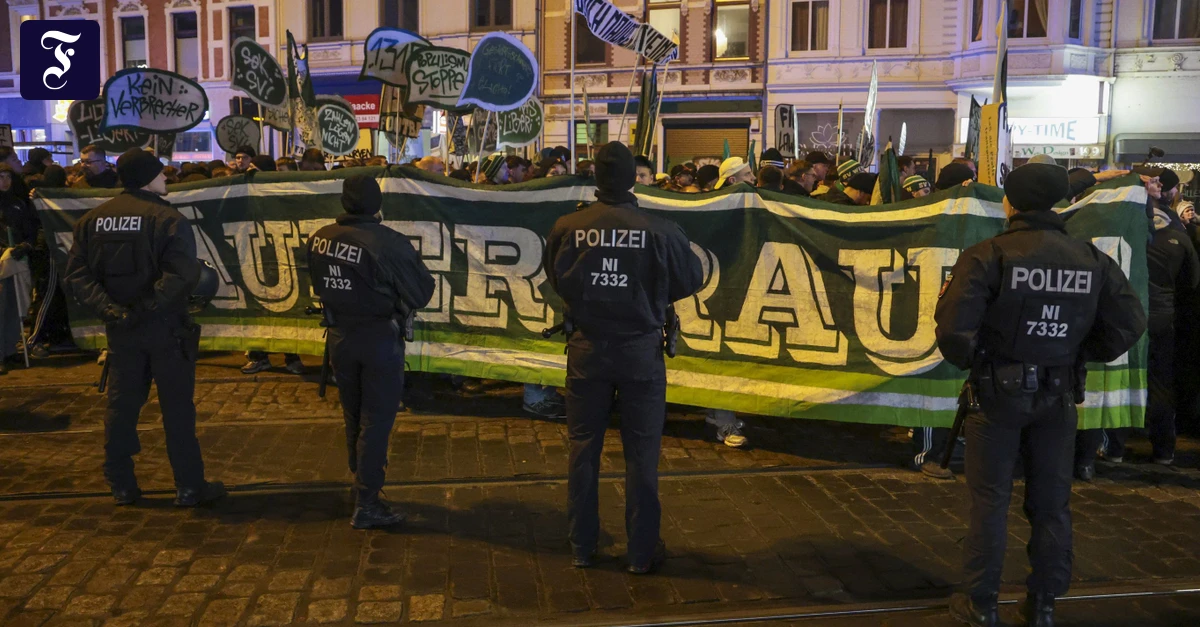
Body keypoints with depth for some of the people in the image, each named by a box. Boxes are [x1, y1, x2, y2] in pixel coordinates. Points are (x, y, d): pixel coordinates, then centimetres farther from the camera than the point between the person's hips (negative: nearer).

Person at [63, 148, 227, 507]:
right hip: (164, 326, -5)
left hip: (119, 328, 5)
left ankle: (121, 486, 22)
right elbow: (182, 275, -27)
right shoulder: (167, 218, -12)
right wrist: (150, 306, -24)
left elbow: (77, 274, -5)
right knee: (177, 407, 3)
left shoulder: (92, 220, 5)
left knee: (121, 404, 15)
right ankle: (189, 487, 8)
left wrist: (108, 309, -14)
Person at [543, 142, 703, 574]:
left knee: (584, 449, 13)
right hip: (641, 351, -1)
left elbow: (555, 279, 6)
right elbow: (691, 280, 1)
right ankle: (642, 551, 18)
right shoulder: (659, 231, -14)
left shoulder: (568, 228, -9)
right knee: (641, 453, 9)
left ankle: (582, 546, 24)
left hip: (587, 349, 2)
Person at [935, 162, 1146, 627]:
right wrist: (1081, 354, 11)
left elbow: (954, 328, -22)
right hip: (1059, 396, 4)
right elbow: (1129, 323, 0)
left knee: (990, 501, 8)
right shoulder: (1092, 259, -2)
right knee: (1051, 502, 15)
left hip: (998, 393, -3)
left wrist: (967, 360, -2)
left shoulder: (987, 256, -16)